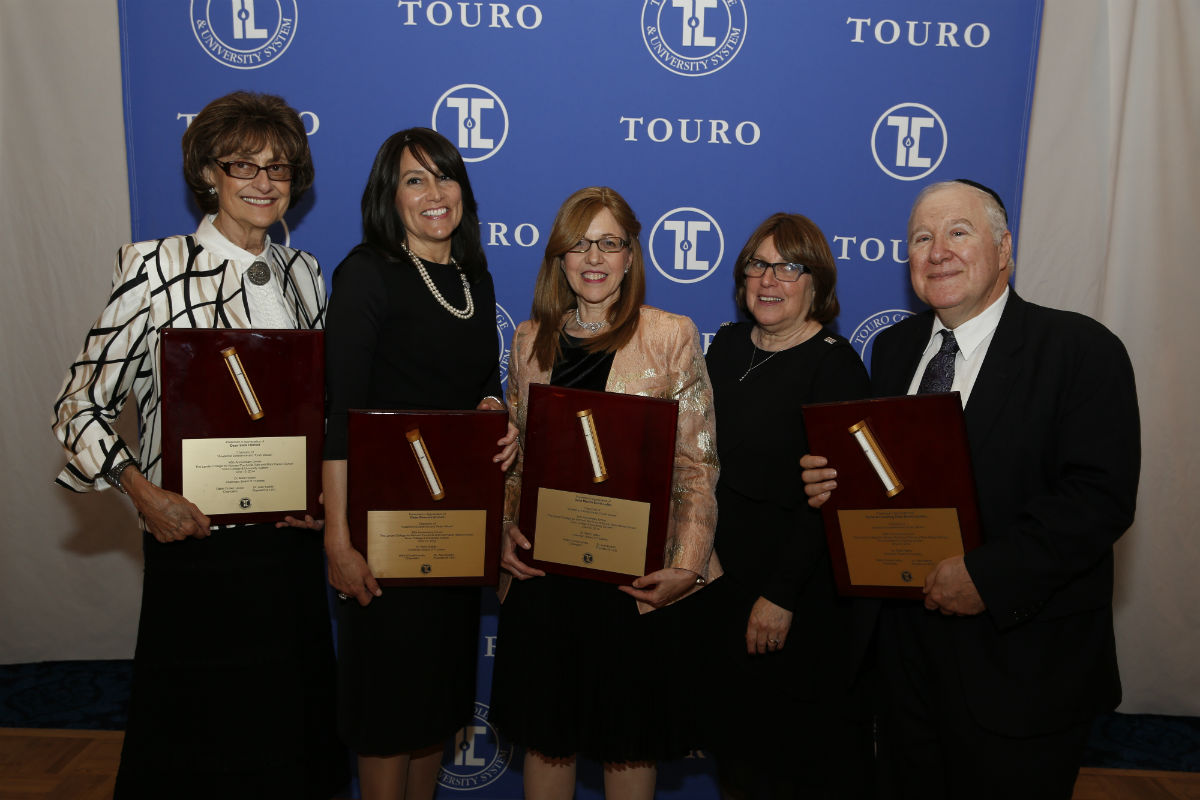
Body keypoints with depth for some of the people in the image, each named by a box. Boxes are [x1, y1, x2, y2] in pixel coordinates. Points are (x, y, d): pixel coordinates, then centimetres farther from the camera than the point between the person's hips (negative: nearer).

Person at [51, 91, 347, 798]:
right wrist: (143, 492, -19)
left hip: (289, 537, 4)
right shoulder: (158, 268, -9)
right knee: (198, 734, 13)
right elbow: (82, 402, -6)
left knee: (287, 722, 18)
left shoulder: (304, 274, 6)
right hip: (196, 536, -4)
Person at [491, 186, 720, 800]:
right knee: (544, 731, 15)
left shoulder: (672, 337, -4)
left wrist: (686, 567, -14)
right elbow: (512, 454, 13)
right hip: (540, 566, 3)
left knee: (628, 737, 12)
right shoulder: (530, 339, 7)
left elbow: (697, 463, -6)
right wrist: (504, 528, -2)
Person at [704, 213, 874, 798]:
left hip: (802, 591, -6)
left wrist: (781, 595, -18)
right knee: (731, 724, 19)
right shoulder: (728, 345, 6)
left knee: (798, 738, 10)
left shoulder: (835, 364, -13)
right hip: (722, 571, 6)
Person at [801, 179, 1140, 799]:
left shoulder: (1081, 350, -11)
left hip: (1021, 663, -5)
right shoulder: (894, 348, 8)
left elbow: (1101, 495, -20)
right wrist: (834, 480, -10)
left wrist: (987, 574, -25)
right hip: (908, 649, 5)